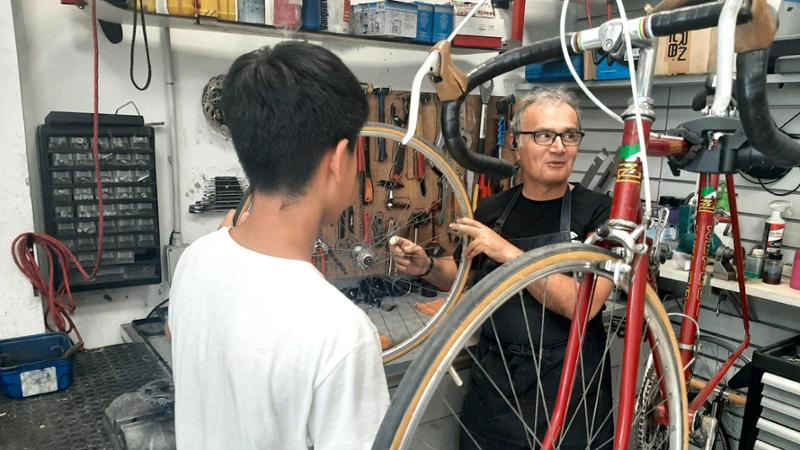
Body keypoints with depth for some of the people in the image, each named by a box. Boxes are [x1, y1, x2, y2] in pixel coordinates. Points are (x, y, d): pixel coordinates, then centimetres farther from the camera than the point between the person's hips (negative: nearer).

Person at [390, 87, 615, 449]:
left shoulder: (598, 211, -11)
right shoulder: (491, 210, 0)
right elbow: (469, 278, 14)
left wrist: (508, 253, -26)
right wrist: (427, 267, -4)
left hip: (568, 390, -3)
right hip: (494, 382, 4)